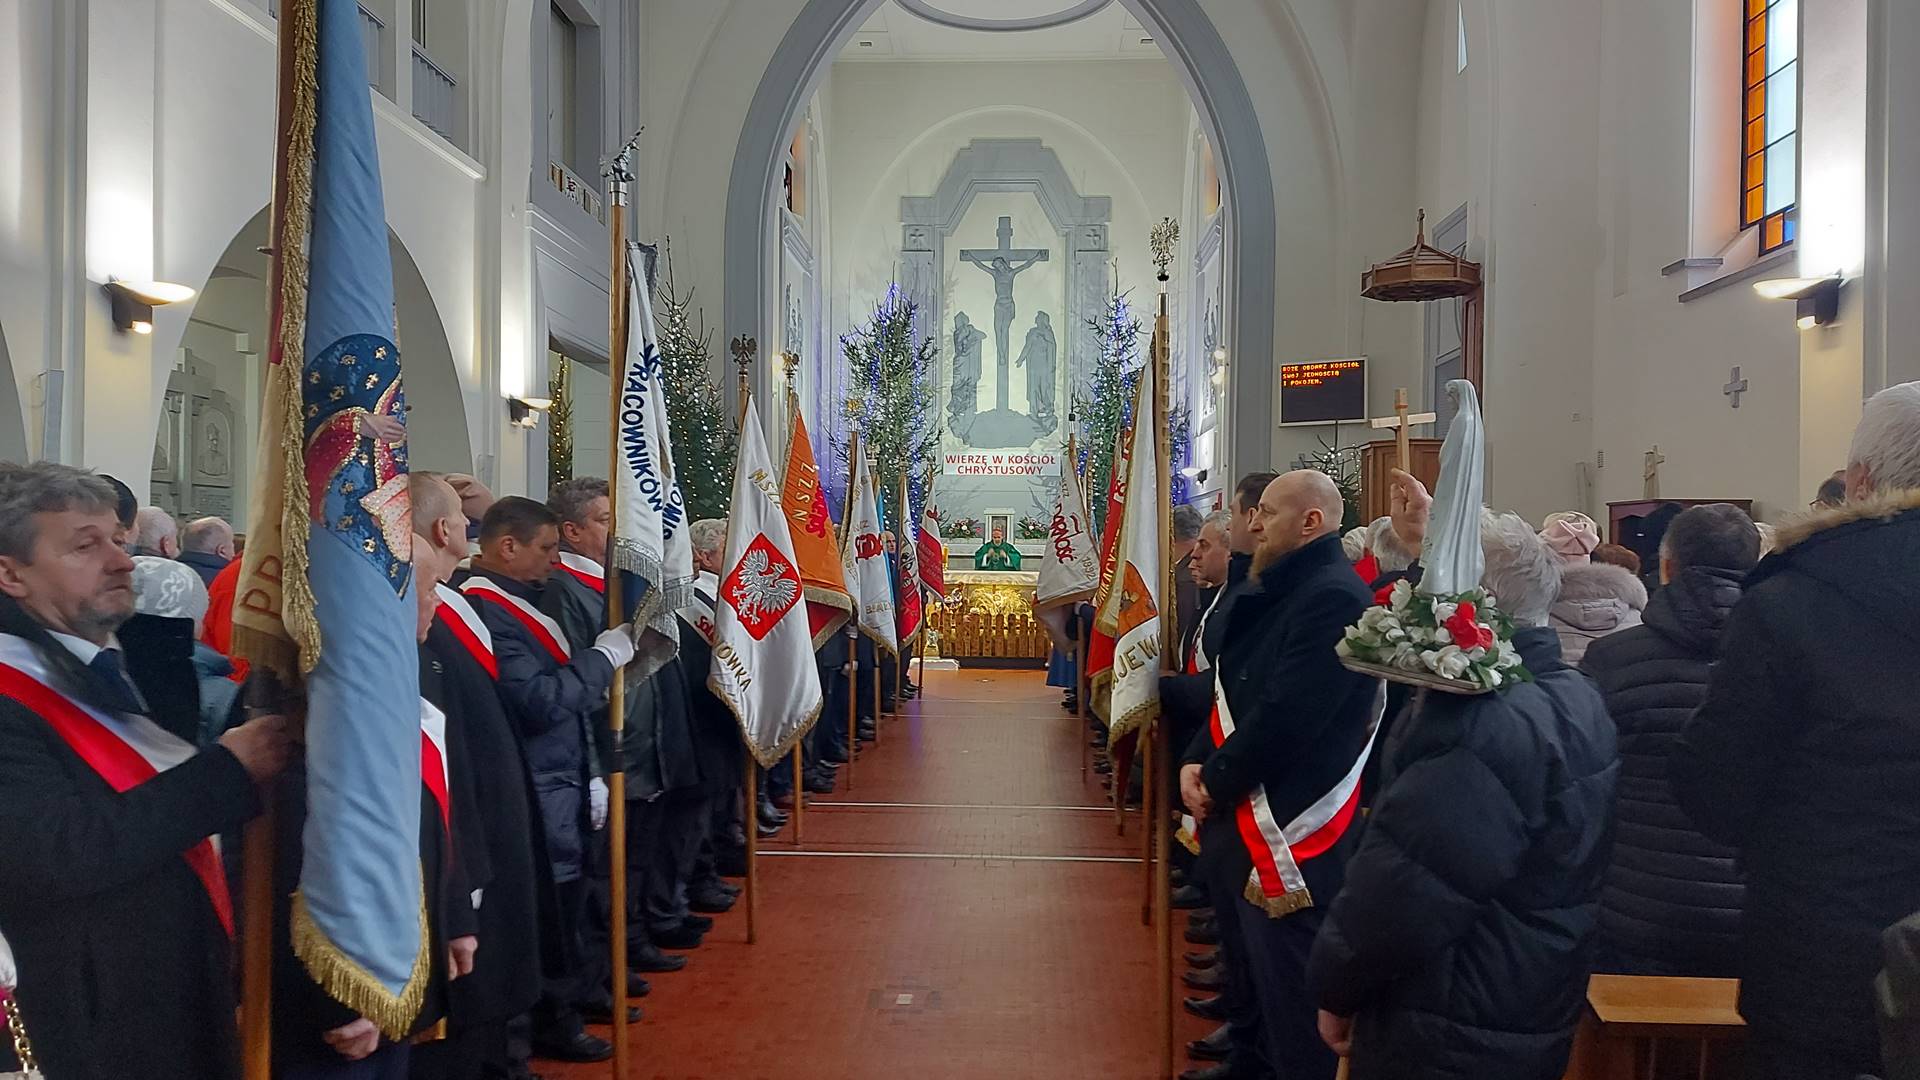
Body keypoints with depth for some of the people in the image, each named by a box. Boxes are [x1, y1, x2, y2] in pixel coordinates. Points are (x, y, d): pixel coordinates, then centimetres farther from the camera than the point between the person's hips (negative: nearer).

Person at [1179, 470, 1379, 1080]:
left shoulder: (1334, 596, -18)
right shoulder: (1281, 591, 15)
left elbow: (1284, 719, -24)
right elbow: (1234, 690, 16)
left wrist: (1215, 783, -12)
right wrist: (1196, 763, 0)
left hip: (1287, 833, -10)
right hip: (1241, 823, 10)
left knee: (1290, 999, 3)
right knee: (1252, 976, 23)